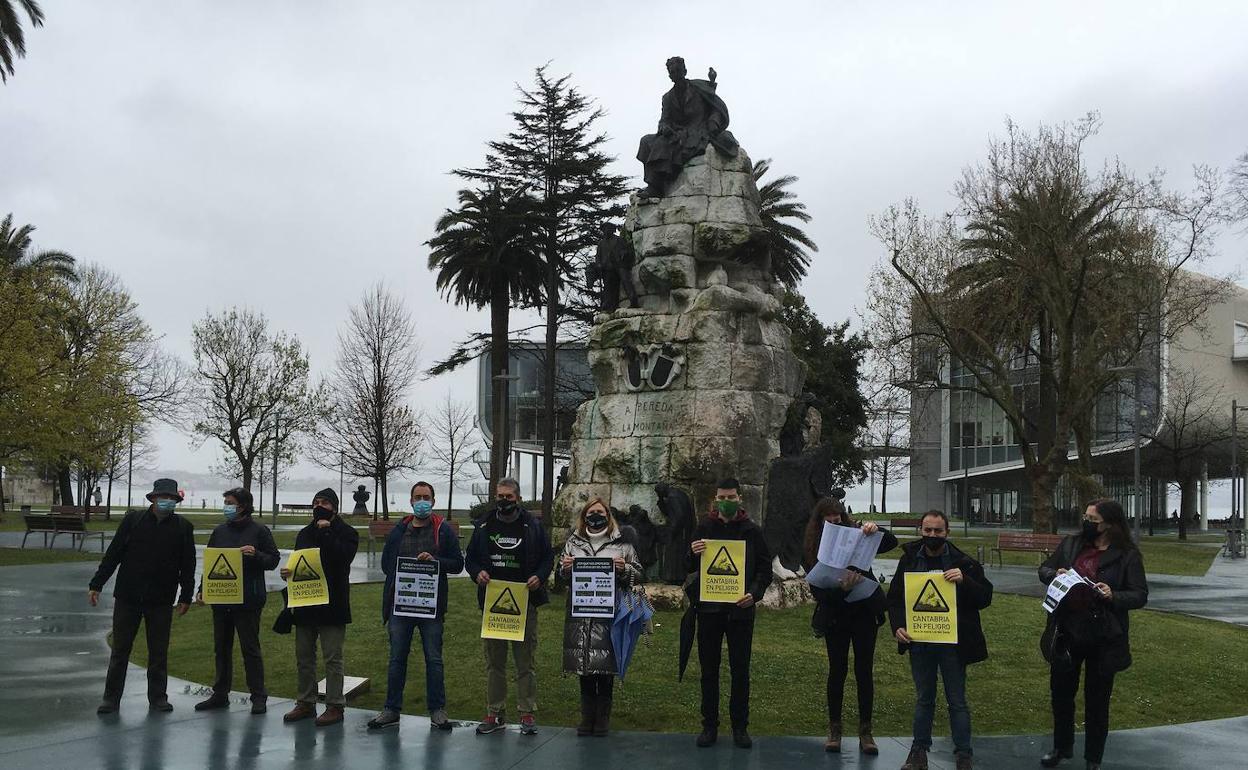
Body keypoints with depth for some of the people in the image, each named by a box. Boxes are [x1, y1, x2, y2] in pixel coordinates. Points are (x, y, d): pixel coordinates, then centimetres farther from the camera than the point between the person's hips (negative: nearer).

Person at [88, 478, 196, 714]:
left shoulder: (183, 528, 1)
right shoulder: (133, 520, 0)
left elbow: (188, 566, 3)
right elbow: (113, 554, 1)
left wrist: (185, 597, 0)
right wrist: (96, 584, -1)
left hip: (161, 601, 0)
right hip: (128, 597, 0)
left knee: (159, 651, 6)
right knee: (120, 649, 6)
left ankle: (158, 697, 17)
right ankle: (111, 698, 14)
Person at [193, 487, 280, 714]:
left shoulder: (259, 531, -3)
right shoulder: (219, 531, 12)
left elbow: (274, 560, -3)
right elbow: (208, 562, 16)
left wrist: (255, 555, -22)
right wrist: (202, 589, 7)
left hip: (248, 601, -5)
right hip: (220, 599, 6)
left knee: (250, 648, -2)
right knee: (221, 648, 12)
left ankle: (258, 697, 4)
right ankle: (220, 694, 21)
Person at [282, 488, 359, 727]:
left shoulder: (346, 533, -3)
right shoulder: (305, 533, 16)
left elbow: (342, 557, -20)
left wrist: (326, 533, -17)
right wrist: (288, 573, -1)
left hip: (332, 606, -6)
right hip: (305, 605, 6)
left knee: (332, 658, -2)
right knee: (303, 657, 11)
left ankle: (335, 706, 3)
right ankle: (306, 703, 21)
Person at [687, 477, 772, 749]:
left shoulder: (752, 531, 3)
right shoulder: (703, 529, 5)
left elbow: (765, 569, 4)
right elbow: (689, 568, 8)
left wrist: (754, 593, -13)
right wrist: (692, 554, -15)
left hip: (741, 609, -1)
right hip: (709, 607, 1)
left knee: (740, 670, 5)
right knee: (709, 669, 5)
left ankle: (740, 726, 14)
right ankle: (709, 725, 13)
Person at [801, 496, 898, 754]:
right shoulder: (811, 549, -5)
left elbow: (891, 543, -6)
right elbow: (817, 588, -10)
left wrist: (875, 530, -26)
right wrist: (841, 587, -29)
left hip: (864, 611, 0)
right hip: (835, 615, 0)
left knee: (865, 671, 3)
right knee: (837, 670, 5)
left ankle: (865, 731, 10)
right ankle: (834, 729, 17)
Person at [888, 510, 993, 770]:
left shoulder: (962, 563, -7)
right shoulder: (909, 560, 1)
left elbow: (985, 597, -8)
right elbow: (894, 598, 8)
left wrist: (964, 581, -25)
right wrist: (897, 626, -7)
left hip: (952, 643, -3)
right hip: (919, 641, 3)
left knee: (957, 701, 6)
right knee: (923, 699, 15)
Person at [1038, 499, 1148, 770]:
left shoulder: (1128, 555, -9)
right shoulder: (1071, 543, 3)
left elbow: (1140, 595, -8)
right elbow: (1044, 569, 12)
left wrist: (1114, 596, -27)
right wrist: (1054, 574, -11)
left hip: (1103, 638, -4)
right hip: (1066, 633, 4)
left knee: (1097, 700, 9)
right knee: (1061, 692, 17)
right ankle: (1061, 747, 37)